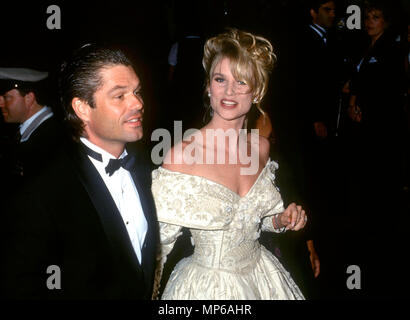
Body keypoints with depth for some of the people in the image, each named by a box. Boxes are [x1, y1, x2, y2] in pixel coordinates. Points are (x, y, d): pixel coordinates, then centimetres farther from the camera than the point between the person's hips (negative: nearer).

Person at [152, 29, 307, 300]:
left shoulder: (261, 147, -5)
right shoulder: (182, 155, -22)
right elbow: (159, 240, -14)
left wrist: (280, 220, -5)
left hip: (261, 276, 5)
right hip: (207, 285, -5)